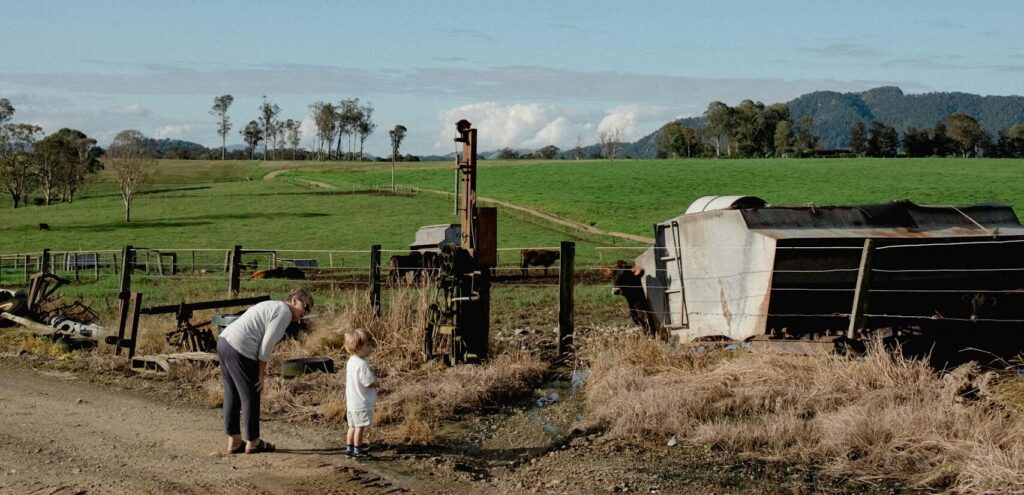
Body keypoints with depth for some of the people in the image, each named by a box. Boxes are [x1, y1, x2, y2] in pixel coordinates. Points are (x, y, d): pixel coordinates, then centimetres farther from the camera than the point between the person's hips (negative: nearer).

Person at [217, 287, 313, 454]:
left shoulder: (271, 306, 24)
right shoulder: (284, 312, -6)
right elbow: (267, 344, -13)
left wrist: (260, 370, 15)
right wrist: (261, 374, -5)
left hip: (224, 340, 10)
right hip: (240, 349, -10)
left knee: (232, 395, 16)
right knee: (250, 395, 3)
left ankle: (234, 441, 24)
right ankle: (253, 442, 13)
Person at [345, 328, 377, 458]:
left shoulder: (351, 361, 8)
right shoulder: (362, 364, -23)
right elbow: (369, 383, -25)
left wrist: (373, 380, 9)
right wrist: (376, 381, -3)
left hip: (351, 402, 9)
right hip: (361, 403, -9)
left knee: (353, 425, 17)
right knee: (360, 426, 1)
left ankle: (349, 447, 24)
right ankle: (357, 450, 7)